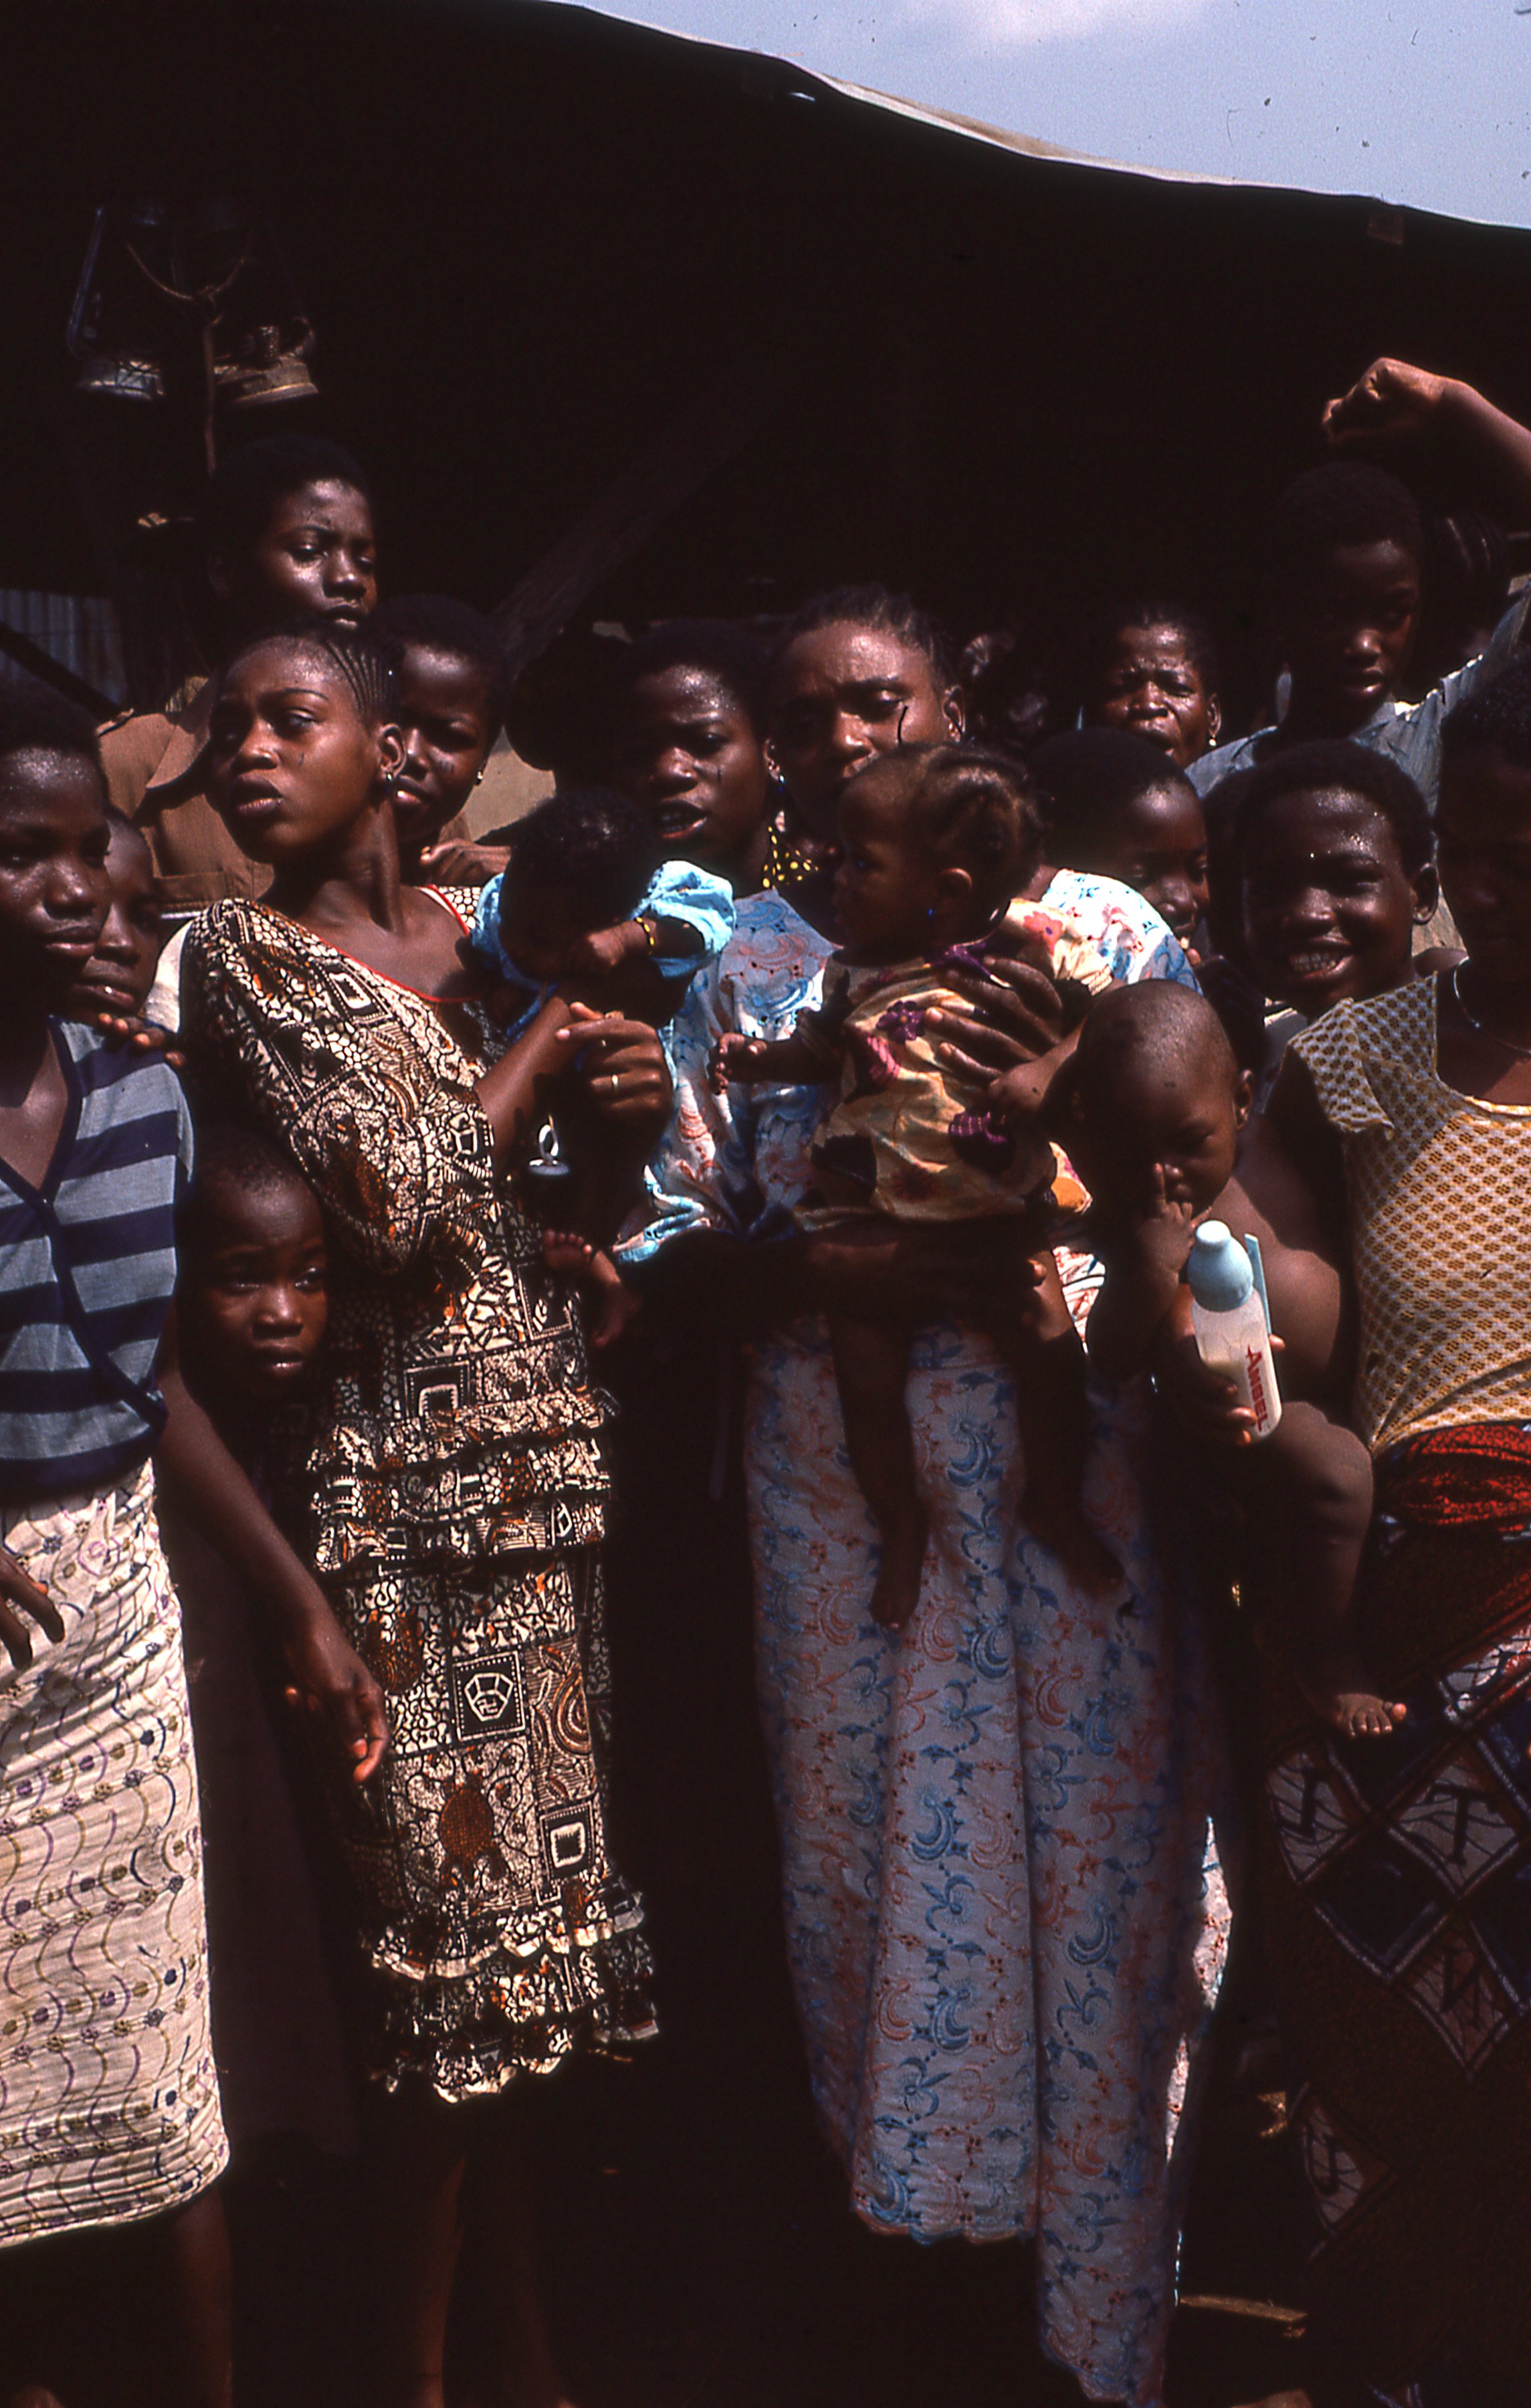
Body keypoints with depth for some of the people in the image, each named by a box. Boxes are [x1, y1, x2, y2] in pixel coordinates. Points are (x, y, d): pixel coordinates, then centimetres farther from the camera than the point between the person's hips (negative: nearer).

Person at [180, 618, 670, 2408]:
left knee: (540, 1899, 12)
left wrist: (630, 1099, -5)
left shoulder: (489, 932, 12)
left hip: (551, 1468, 5)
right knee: (448, 1928, -1)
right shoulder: (243, 954, -4)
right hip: (412, 1492, -5)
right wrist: (541, 1047, -4)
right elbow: (393, 1205, -17)